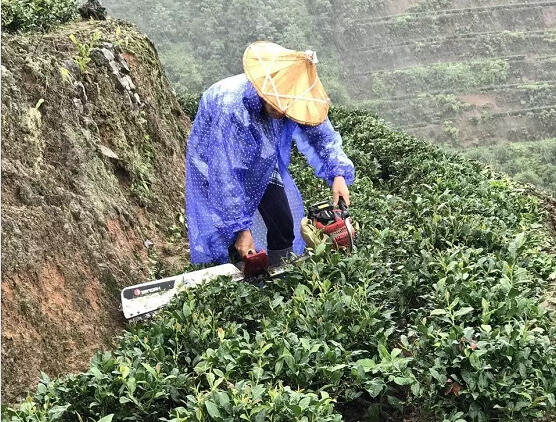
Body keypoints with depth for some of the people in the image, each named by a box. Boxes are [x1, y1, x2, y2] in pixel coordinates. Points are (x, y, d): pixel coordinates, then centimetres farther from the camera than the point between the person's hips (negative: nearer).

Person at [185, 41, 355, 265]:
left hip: (263, 166, 5)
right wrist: (240, 229, -31)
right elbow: (226, 177, -35)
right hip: (218, 164, -5)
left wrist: (338, 173, -24)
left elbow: (320, 133, -8)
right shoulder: (231, 106, -41)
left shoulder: (292, 98, -25)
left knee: (284, 230, 5)